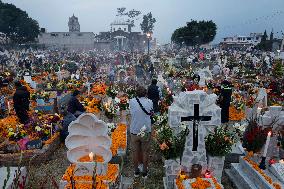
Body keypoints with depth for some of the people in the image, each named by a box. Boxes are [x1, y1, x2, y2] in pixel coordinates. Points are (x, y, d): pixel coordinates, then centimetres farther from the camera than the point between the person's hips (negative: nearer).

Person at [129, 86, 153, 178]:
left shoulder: (132, 101, -9)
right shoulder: (149, 102, -8)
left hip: (134, 131, 1)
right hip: (146, 131, 0)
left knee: (135, 152, 17)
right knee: (145, 152, 15)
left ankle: (136, 171, 32)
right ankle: (144, 172, 29)